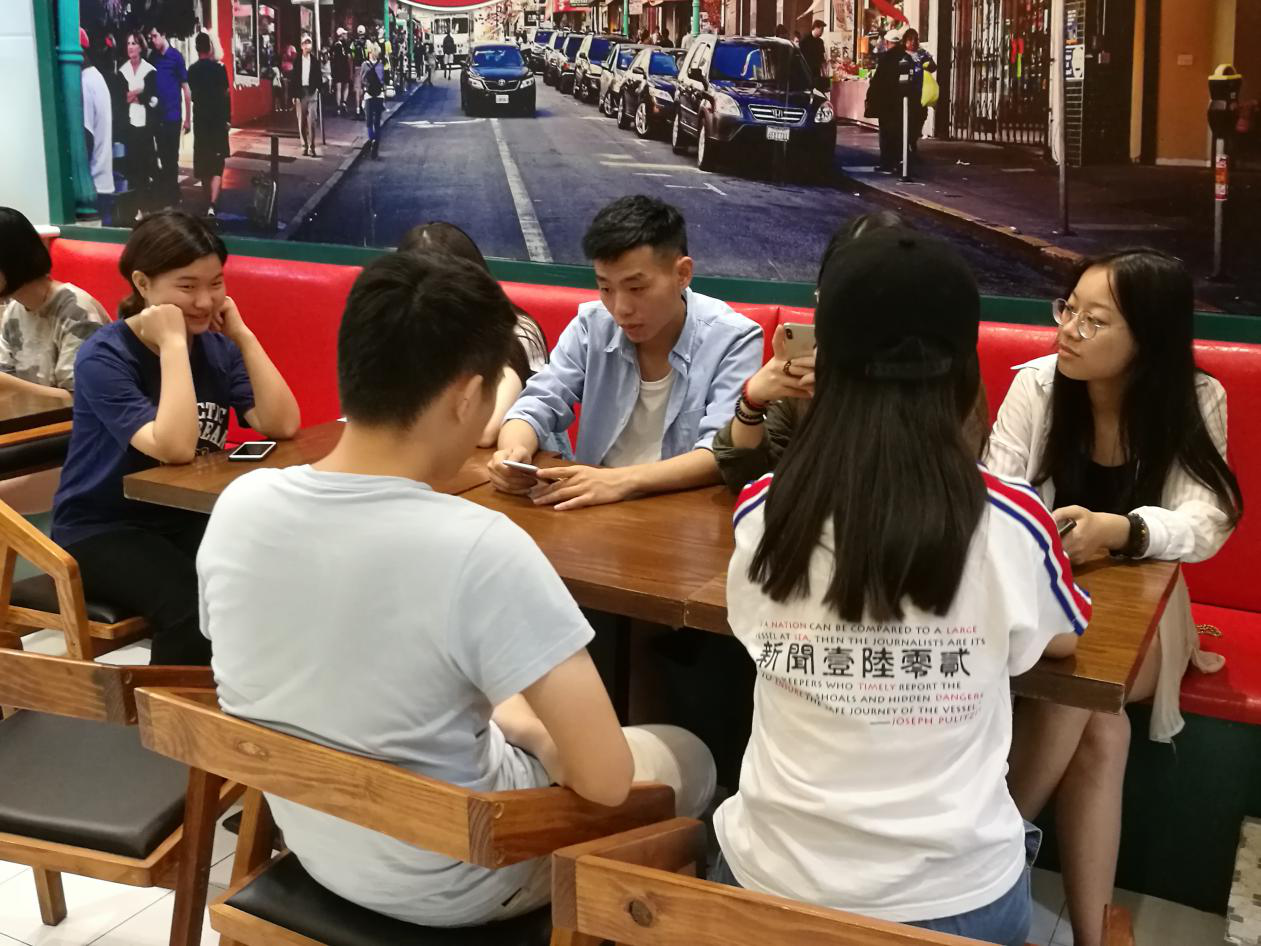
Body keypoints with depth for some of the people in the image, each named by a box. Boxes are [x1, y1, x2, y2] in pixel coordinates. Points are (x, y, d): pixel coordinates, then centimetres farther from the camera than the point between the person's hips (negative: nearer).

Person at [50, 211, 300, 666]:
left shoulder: (216, 346, 1)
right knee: (192, 604, -32)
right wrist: (173, 343, -25)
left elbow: (282, 425, -11)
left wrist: (243, 336, -13)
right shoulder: (103, 356, -16)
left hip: (187, 519, 5)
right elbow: (175, 448, -30)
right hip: (101, 530, -5)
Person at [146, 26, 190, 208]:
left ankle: (172, 199, 11)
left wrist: (188, 118, -5)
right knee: (162, 158, 9)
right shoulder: (152, 57, 8)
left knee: (171, 158, 2)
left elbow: (186, 88, -4)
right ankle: (164, 198, 17)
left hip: (173, 116, -4)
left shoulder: (175, 56, -5)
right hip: (157, 116, 4)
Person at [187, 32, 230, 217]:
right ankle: (212, 204, -21)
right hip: (218, 120, -3)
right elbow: (226, 95, -6)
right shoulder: (219, 68, -9)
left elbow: (193, 94, 8)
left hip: (200, 120, 3)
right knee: (216, 164, -5)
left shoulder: (192, 70, 0)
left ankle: (208, 200, 28)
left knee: (203, 162, 15)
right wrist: (228, 118, 5)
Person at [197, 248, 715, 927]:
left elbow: (311, 671, 3)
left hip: (309, 841, 6)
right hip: (448, 886, -5)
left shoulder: (239, 504, -14)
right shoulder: (480, 548, -32)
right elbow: (605, 781, -28)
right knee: (681, 755, 19)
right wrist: (531, 728, -6)